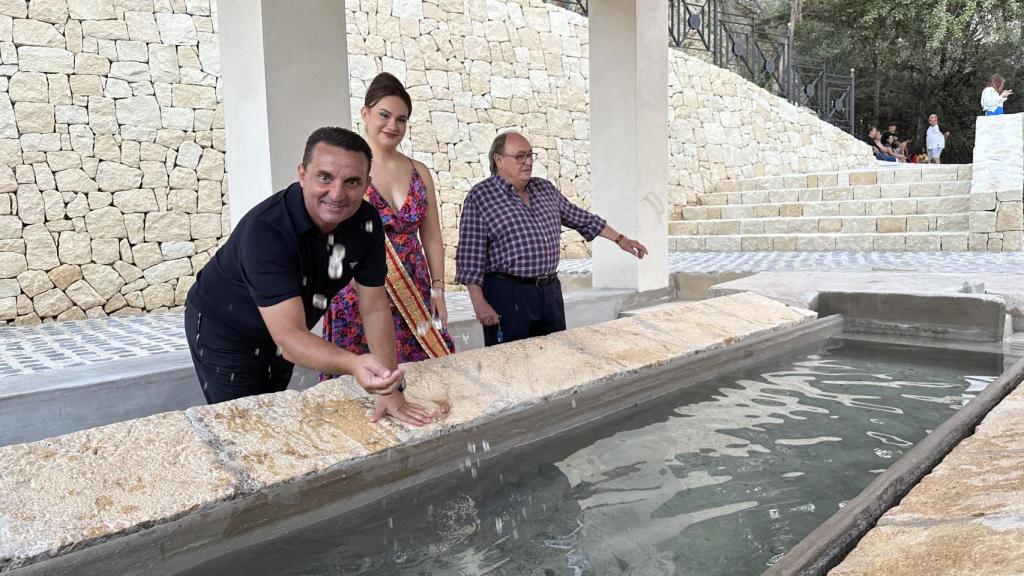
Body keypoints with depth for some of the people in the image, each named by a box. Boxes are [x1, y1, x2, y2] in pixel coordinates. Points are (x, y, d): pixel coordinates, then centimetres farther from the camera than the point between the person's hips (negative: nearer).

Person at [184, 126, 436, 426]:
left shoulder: (366, 222, -19)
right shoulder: (266, 229, -37)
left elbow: (375, 308, -14)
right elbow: (289, 336, -42)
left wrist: (391, 388, -22)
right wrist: (354, 364, -60)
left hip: (280, 333, 5)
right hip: (223, 332, -5)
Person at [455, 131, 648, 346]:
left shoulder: (546, 189, 11)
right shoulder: (479, 197, -7)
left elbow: (581, 218, 21)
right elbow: (470, 256, -10)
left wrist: (620, 239, 21)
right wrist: (479, 303, -15)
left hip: (551, 291, 6)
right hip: (508, 295, -6)